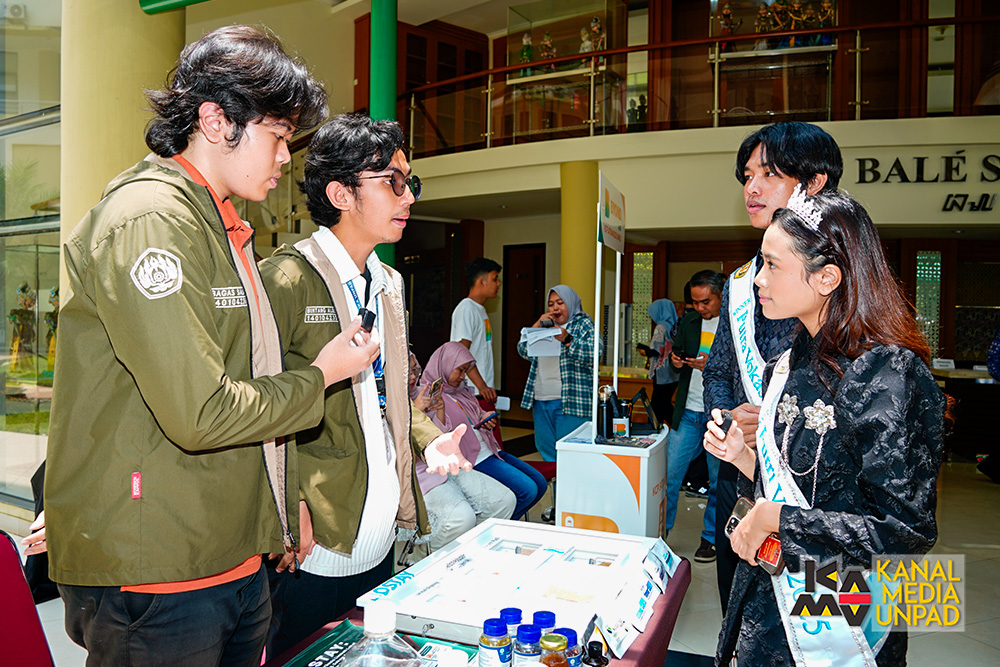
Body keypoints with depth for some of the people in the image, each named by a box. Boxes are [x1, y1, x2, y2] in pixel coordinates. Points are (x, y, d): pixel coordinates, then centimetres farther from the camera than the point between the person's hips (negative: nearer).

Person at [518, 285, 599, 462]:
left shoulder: (584, 324, 3)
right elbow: (524, 351, 12)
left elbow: (594, 355, -12)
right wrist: (537, 326, 0)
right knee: (546, 453, 12)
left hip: (571, 403, -6)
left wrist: (567, 340, -23)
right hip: (541, 401, 6)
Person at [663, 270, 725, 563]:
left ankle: (710, 538, 25)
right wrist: (675, 360, -1)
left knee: (719, 481, 8)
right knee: (668, 476, 3)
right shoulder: (689, 321, 9)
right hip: (688, 413, 4)